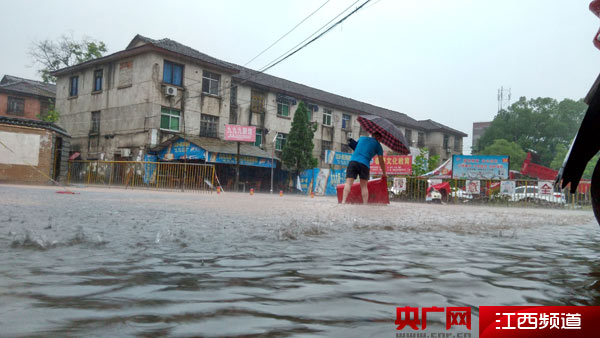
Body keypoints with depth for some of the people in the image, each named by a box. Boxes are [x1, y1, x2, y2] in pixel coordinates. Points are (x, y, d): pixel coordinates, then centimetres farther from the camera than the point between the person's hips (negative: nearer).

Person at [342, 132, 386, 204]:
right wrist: (384, 174, 26)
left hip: (353, 161, 1)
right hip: (364, 164, -1)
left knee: (348, 183, -6)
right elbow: (381, 161, 17)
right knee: (364, 186, 7)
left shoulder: (362, 138, 24)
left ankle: (343, 202, -19)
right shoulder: (377, 145, 16)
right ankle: (365, 204, 0)